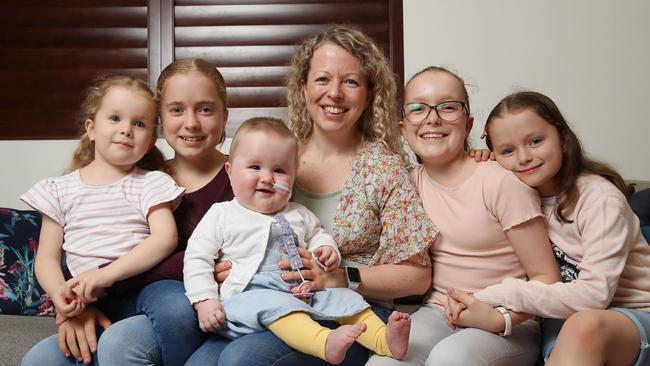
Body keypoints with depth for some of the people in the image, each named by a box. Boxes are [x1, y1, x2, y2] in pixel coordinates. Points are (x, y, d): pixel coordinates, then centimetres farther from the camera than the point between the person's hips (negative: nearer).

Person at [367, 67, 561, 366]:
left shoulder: (502, 181, -12)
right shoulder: (412, 181, 5)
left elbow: (546, 279, -9)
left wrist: (499, 318, -24)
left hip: (509, 327, -3)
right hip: (438, 313, 3)